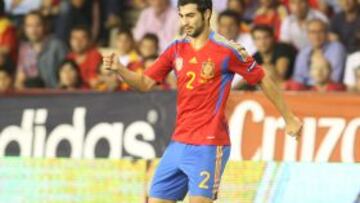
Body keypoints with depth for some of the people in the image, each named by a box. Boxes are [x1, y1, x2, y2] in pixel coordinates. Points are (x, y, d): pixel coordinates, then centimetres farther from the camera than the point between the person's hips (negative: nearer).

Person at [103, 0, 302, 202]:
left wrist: (290, 118, 4)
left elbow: (263, 80, 0)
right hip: (178, 144, 6)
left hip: (209, 146, -6)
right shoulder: (177, 49, 7)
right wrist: (119, 69, -12)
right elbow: (145, 83, 6)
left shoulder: (227, 50, -9)